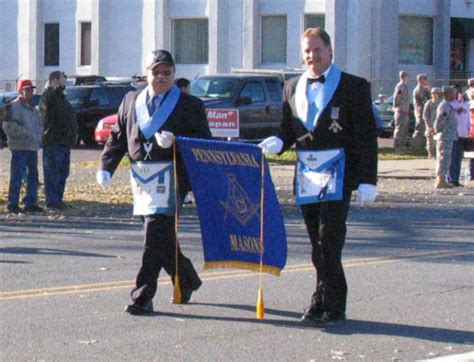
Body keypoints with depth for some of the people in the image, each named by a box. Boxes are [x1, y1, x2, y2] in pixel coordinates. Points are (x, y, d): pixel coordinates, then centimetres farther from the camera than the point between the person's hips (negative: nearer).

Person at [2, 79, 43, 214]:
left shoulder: (32, 108, 20)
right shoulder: (14, 107, -8)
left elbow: (40, 124, 27)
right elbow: (9, 126, -18)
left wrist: (38, 138, 7)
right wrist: (27, 134, -17)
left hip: (33, 147, 9)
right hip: (20, 147, -9)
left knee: (33, 175, 11)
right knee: (17, 176, -9)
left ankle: (31, 203, 18)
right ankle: (12, 204, -6)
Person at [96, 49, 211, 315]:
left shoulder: (189, 105, 3)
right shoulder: (131, 101, 16)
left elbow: (204, 142, -2)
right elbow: (118, 137, 17)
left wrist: (175, 141, -17)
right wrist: (106, 167, 5)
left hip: (170, 176, -5)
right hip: (141, 177, 5)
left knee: (156, 234, -13)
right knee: (162, 235, 13)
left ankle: (143, 297, -12)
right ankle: (187, 280, 34)